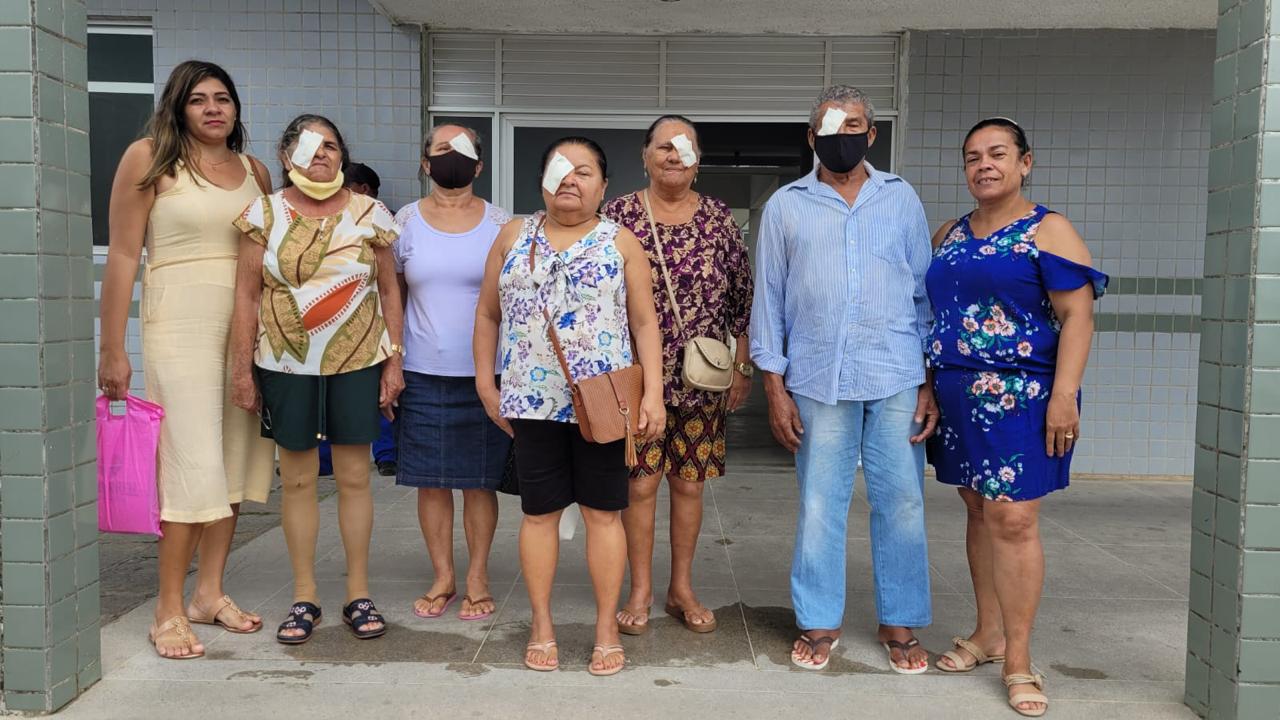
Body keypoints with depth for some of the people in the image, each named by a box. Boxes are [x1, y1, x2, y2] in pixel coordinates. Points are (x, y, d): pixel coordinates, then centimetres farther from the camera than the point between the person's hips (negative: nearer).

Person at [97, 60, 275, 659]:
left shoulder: (255, 172, 12)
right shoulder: (149, 159, -1)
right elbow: (123, 256, -4)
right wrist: (112, 350, -7)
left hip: (248, 329, 5)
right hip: (180, 325, -5)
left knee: (234, 463, 8)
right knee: (193, 466, -9)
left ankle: (209, 592, 21)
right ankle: (169, 610, 4)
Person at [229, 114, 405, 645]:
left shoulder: (370, 214, 3)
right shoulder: (266, 214, 2)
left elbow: (389, 291, 6)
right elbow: (247, 295, 2)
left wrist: (394, 360, 1)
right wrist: (242, 368, -2)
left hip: (357, 362, 0)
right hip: (286, 364, 0)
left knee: (354, 476, 5)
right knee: (297, 478, 6)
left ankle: (359, 595, 17)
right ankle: (304, 598, 18)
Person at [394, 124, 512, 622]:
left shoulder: (500, 225, 4)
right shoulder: (405, 221, 7)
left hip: (485, 374, -1)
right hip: (423, 374, 1)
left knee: (480, 480, 5)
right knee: (431, 480, 5)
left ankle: (477, 579, 18)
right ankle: (443, 578, 20)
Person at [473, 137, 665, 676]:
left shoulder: (621, 243, 3)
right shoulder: (513, 237, 8)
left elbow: (644, 323, 1)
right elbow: (488, 314, 12)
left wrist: (653, 394, -7)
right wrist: (486, 382, 7)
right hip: (533, 401, 2)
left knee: (603, 511, 5)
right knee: (539, 511, 9)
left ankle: (606, 628, 17)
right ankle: (542, 625, 22)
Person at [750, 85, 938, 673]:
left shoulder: (901, 198, 10)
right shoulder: (785, 206, 7)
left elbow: (926, 292, 9)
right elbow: (769, 298, 7)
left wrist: (932, 382, 2)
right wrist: (775, 387, 1)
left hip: (896, 379, 1)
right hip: (818, 380, 0)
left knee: (901, 502, 4)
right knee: (819, 505, 5)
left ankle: (900, 624, 19)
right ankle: (819, 623, 20)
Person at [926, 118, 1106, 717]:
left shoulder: (1047, 231, -3)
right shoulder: (949, 235, 14)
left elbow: (1077, 314, -9)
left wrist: (1064, 396, -17)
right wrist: (924, 386, 13)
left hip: (1018, 395, -6)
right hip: (957, 395, 6)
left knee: (1012, 518, -8)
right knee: (979, 511, 11)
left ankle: (1018, 659, 1)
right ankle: (988, 633, 23)